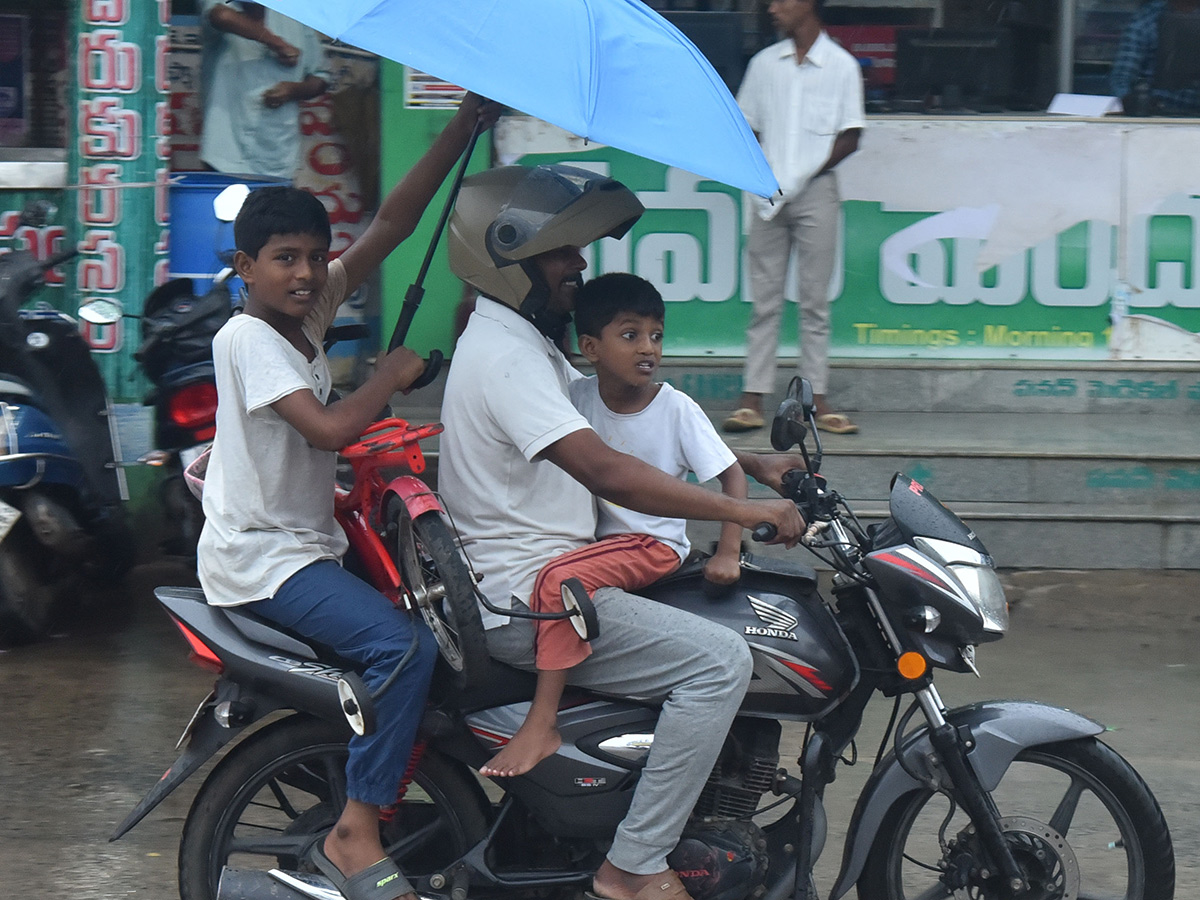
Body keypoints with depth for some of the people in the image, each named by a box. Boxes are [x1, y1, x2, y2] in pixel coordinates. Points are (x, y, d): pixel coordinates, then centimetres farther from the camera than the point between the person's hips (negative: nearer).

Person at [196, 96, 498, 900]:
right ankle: (356, 835, -20)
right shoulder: (246, 336, -16)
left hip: (308, 542, 9)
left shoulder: (312, 308, 6)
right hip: (259, 556, -9)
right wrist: (395, 374, -12)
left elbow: (392, 225, -1)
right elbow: (327, 428, -27)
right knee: (404, 645, -25)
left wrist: (465, 127, -9)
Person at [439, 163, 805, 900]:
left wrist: (751, 464, 12)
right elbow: (605, 471, -29)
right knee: (721, 660, -20)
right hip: (527, 598, -11)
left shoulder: (521, 342, 16)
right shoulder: (504, 356, -19)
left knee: (726, 610, 19)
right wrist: (748, 512, -29)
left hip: (550, 575, 11)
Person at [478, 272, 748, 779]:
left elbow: (731, 475, -6)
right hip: (598, 536, 6)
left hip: (654, 544, -6)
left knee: (560, 579, -28)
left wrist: (728, 552, -16)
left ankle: (542, 723, -28)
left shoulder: (677, 409, -9)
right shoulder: (577, 397, 0)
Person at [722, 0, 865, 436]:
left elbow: (850, 137, 0)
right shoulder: (764, 63, 10)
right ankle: (752, 400, 2)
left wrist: (807, 175, -8)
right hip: (769, 194, 2)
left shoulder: (841, 65, 2)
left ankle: (817, 400, 4)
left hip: (815, 192, -2)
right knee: (764, 299, 2)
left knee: (814, 299, 1)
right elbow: (746, 126, 13)